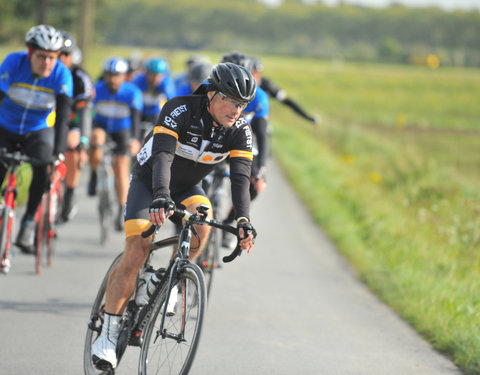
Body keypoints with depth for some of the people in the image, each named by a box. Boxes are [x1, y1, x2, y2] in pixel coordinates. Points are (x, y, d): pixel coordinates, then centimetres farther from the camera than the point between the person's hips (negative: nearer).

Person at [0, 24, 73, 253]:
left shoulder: (62, 74, -22)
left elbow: (63, 116, -28)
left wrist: (58, 151, -41)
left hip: (38, 131, 0)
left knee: (43, 169, -27)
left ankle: (28, 222, -11)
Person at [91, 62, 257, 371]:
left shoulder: (240, 131, -18)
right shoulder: (180, 110, -30)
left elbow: (240, 177, -26)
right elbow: (162, 156, -42)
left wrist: (244, 221, -42)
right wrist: (160, 198, -58)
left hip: (187, 186, 4)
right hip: (149, 181, -4)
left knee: (202, 221, -30)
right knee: (136, 256, -16)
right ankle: (108, 335, -6)